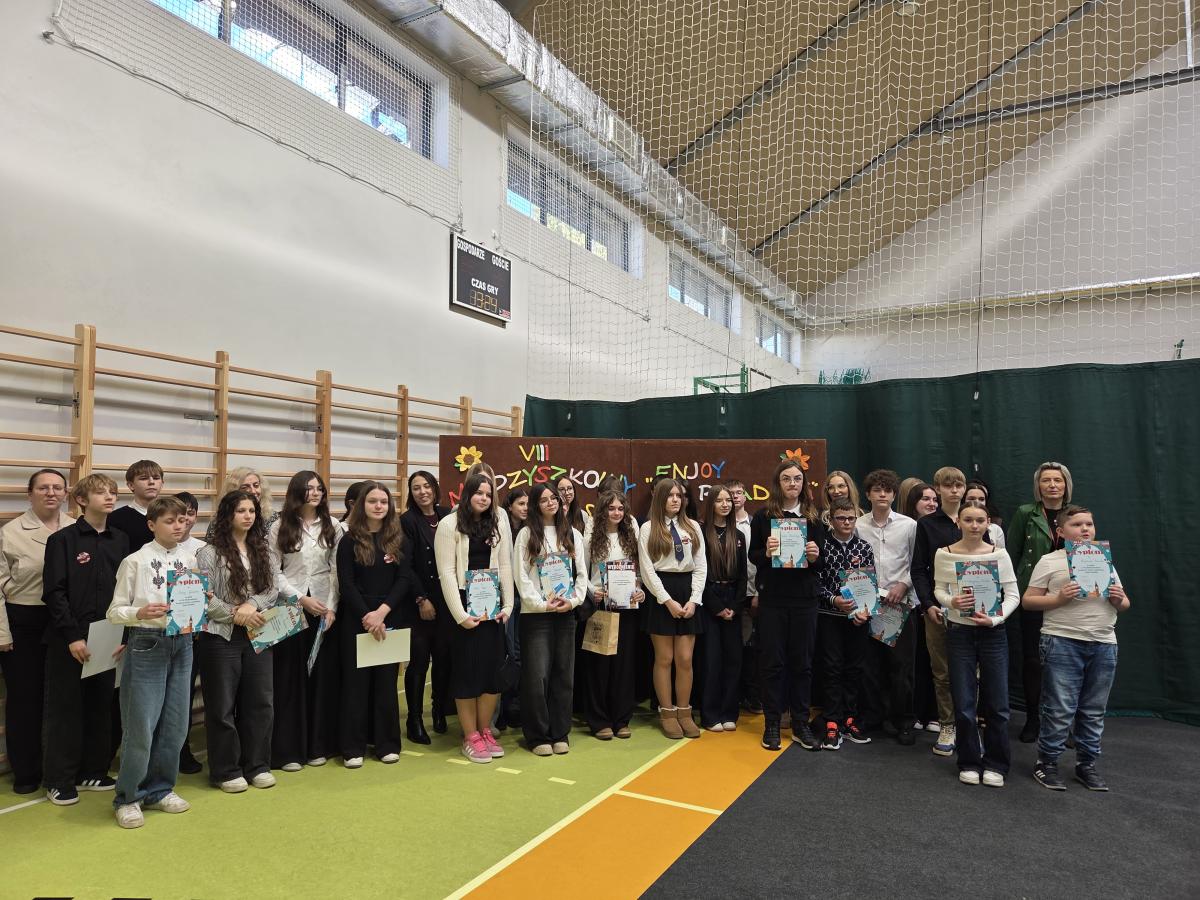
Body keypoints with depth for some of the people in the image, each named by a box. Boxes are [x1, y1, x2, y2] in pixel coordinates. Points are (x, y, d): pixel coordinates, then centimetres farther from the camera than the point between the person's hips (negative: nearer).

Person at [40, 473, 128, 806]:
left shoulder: (120, 540, 7)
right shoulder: (63, 540, -6)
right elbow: (54, 592, -10)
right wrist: (73, 637, -15)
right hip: (69, 641, -4)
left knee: (101, 706, 11)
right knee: (66, 709, 5)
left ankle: (93, 772, 24)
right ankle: (59, 781, 16)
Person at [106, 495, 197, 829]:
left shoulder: (190, 560, 6)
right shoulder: (135, 561, -6)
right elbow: (114, 612, -5)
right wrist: (140, 613, -24)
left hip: (182, 642, 5)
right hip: (146, 644, -4)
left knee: (175, 724, 11)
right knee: (141, 726, 0)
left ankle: (159, 789, 28)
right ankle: (127, 798, 19)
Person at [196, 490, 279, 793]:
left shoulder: (264, 551, 9)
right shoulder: (210, 553, -6)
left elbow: (273, 590, 3)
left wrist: (251, 605, -14)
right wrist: (236, 614, -16)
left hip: (258, 635, 4)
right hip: (221, 636, -4)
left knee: (260, 702, 9)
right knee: (222, 706, 6)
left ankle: (257, 765, 23)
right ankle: (226, 771, 20)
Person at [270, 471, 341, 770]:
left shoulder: (332, 527, 5)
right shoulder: (279, 527, 1)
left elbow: (337, 571, 4)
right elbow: (273, 571, -2)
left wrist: (332, 607, -6)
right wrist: (301, 598, -11)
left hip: (325, 609, 2)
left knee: (324, 675, 5)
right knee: (290, 677, 2)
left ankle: (319, 745, 17)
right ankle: (288, 750, 11)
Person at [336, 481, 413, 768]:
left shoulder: (398, 540, 6)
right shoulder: (349, 541, 0)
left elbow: (405, 579, -2)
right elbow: (346, 585, -6)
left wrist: (383, 610, -15)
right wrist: (366, 616, -15)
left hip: (391, 619, 2)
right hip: (357, 620, -2)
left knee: (387, 680, 7)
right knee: (356, 681, 3)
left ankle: (387, 744, 17)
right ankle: (353, 747, 13)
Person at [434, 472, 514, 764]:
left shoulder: (497, 525, 8)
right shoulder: (449, 525, -6)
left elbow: (505, 566, 8)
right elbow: (446, 571, -10)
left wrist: (507, 606, 1)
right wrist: (460, 614, -15)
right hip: (464, 603, -4)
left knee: (493, 667, 7)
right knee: (466, 669, 2)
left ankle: (485, 731, 21)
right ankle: (470, 737, 13)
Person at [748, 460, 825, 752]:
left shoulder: (813, 517, 6)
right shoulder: (763, 515, 0)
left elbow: (822, 563, 8)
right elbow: (752, 556, 1)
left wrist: (816, 557, -14)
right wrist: (766, 552, -20)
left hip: (804, 599, 2)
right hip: (772, 599, -2)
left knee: (802, 663, 8)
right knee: (773, 662, 4)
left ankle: (800, 725, 20)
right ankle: (772, 725, 15)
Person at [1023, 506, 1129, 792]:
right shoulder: (1050, 561, 0)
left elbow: (1123, 604, 21)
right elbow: (1027, 601, -2)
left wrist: (1118, 600, -2)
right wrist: (1058, 599, -17)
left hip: (1104, 644, 5)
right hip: (1063, 642, -5)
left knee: (1094, 712, 12)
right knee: (1059, 710, -3)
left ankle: (1086, 764, 25)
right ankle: (1047, 763, 10)